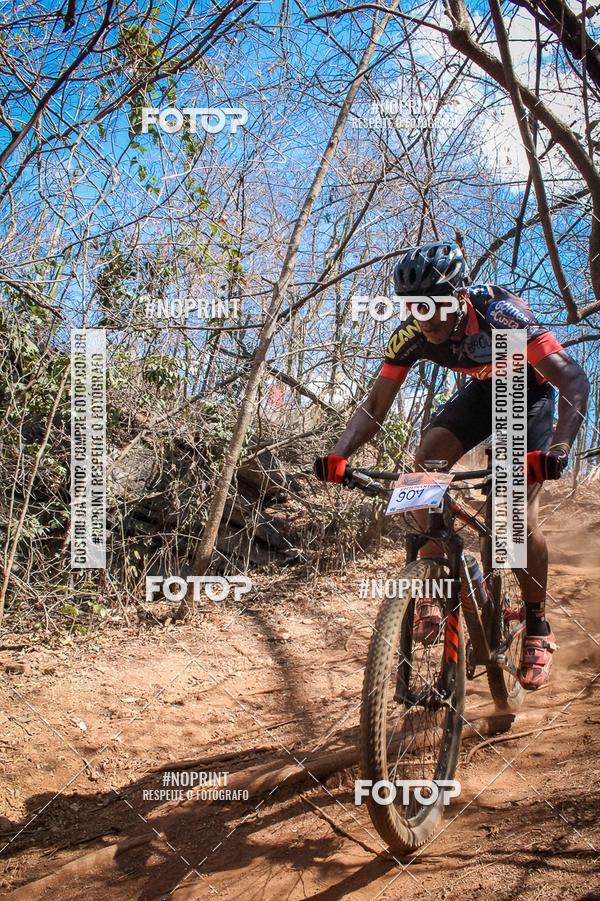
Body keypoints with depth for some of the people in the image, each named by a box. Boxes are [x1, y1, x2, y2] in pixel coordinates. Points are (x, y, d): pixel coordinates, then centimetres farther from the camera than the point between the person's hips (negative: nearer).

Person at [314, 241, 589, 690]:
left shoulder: (500, 313, -37)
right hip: (483, 390, 4)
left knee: (520, 512, -17)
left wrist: (559, 448, -58)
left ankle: (538, 626, 3)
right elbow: (375, 406, -20)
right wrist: (338, 456, -37)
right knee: (425, 462, -22)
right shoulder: (412, 335, -23)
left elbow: (574, 379, -42)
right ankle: (433, 589, -10)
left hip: (531, 393, -4)